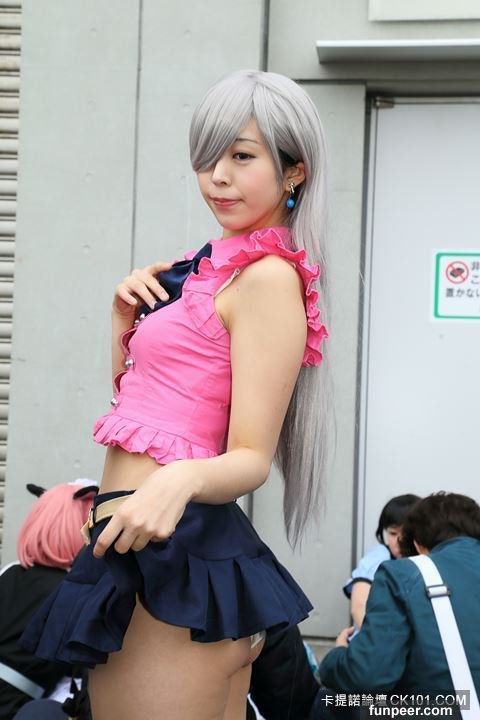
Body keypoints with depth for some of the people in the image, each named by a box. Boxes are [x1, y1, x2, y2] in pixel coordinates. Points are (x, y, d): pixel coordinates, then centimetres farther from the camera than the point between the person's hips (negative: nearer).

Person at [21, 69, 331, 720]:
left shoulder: (269, 277, -12)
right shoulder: (216, 266, 15)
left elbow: (252, 458, -16)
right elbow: (133, 390, 23)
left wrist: (183, 478, -35)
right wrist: (128, 315, 7)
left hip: (172, 551, -9)